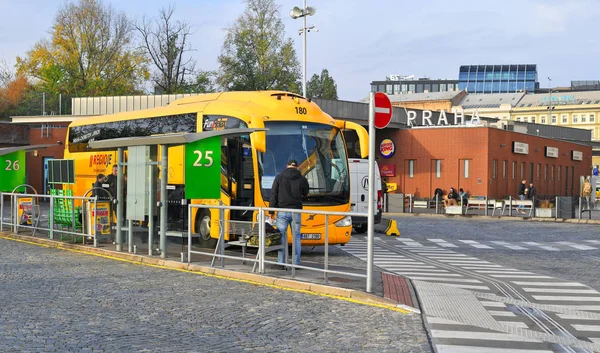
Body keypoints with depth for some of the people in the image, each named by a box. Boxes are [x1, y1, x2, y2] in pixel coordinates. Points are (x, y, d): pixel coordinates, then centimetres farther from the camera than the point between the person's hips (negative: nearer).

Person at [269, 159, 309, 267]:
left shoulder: (279, 177, -1)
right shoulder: (302, 179, 4)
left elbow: (273, 194, -2)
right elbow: (305, 194, 18)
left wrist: (272, 210, 2)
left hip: (282, 211, -1)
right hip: (296, 212, 2)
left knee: (281, 236, 2)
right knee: (296, 237, 7)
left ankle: (281, 262, 0)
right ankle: (297, 263, 6)